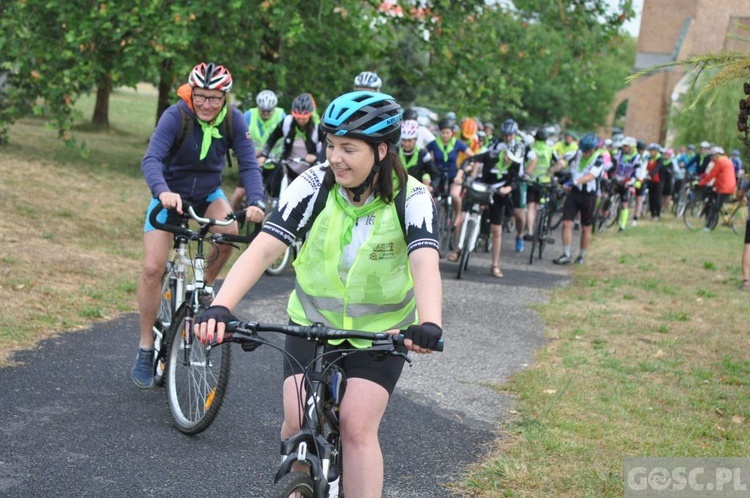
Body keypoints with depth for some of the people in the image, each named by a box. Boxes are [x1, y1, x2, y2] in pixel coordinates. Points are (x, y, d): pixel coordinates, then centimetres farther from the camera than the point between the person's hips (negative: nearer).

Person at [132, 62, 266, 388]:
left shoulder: (234, 120, -15)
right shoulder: (175, 116, -24)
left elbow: (248, 165, -19)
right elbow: (151, 159, -35)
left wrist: (256, 202, -37)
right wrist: (162, 191, -55)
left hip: (208, 194, 2)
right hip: (170, 194, -2)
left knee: (230, 231, -30)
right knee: (153, 267, -14)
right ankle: (146, 349, 0)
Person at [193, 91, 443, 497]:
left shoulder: (411, 198, -20)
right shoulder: (314, 185, -17)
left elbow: (425, 264, -37)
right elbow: (263, 249, -26)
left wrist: (429, 324, -57)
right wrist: (220, 307, -41)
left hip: (381, 332, -1)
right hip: (312, 321, 2)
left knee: (357, 427, -16)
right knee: (298, 421, -10)